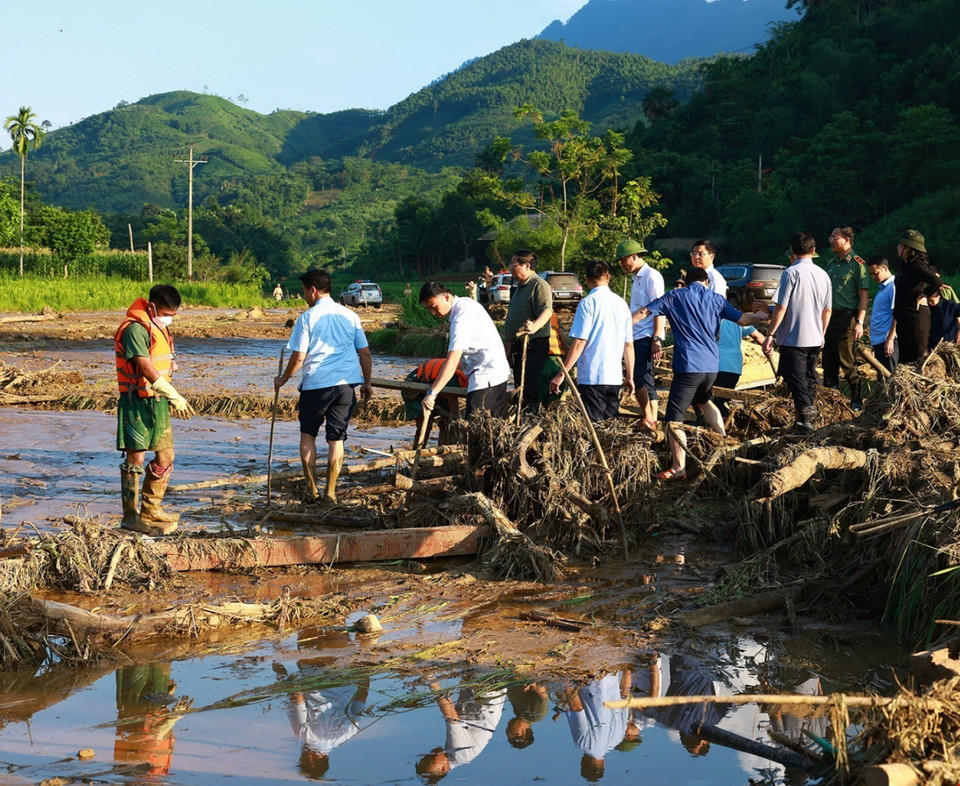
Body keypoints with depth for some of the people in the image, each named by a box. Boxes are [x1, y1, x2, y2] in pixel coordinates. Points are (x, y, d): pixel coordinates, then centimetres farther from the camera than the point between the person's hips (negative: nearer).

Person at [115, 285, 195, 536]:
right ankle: (130, 516, 4)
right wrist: (175, 396, -26)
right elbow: (147, 369, -24)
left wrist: (170, 398, 11)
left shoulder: (160, 328, 13)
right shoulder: (135, 329, -17)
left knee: (165, 456, 11)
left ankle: (151, 510, 23)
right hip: (137, 403, -9)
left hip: (158, 402, 9)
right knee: (135, 458, -3)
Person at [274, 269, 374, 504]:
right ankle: (330, 493, 8)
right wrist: (367, 383, 18)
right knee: (337, 437, 8)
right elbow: (365, 353, 9)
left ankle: (311, 488, 11)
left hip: (316, 384, -3)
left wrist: (282, 380, 7)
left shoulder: (307, 317, -5)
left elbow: (298, 357, -7)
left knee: (308, 432, 15)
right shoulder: (350, 315, 9)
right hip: (347, 383, 3)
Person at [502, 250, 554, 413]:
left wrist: (534, 326, -46)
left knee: (529, 389, -15)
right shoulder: (520, 287, 21)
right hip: (518, 345, 10)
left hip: (532, 346, -10)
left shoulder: (539, 285, -11)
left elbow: (546, 311, -26)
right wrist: (510, 346, 25)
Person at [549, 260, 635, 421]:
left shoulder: (588, 303, -8)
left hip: (591, 376, -6)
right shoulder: (621, 303, 9)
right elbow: (628, 345, 12)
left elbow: (579, 342, -14)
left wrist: (562, 374, -11)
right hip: (614, 377, 6)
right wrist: (629, 377, 19)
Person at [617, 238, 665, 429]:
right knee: (646, 380, 8)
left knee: (638, 377, -17)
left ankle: (648, 419, -16)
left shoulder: (651, 276, -8)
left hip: (646, 336, -10)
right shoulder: (637, 278, 21)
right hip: (637, 336, 10)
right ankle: (652, 421, 10)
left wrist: (657, 340, -21)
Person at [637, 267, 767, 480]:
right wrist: (759, 317, 38)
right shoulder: (716, 299, 11)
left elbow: (644, 312, -1)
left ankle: (678, 468, -9)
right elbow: (742, 319, 18)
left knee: (674, 417, -5)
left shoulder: (675, 297, 3)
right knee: (704, 400, 34)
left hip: (688, 365, -5)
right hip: (711, 364, 6)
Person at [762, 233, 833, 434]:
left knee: (796, 380, -4)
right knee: (809, 379, 19)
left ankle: (805, 419, -14)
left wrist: (770, 335, -11)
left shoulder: (791, 273, -12)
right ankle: (811, 417, 28)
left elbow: (781, 307, -16)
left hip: (793, 338, -6)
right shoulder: (823, 274, 7)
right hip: (814, 338, 6)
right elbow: (827, 310, 14)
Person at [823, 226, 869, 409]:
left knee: (848, 363, -5)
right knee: (829, 363, 11)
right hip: (828, 318, 7)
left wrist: (859, 322, -18)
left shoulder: (857, 264, -6)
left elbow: (863, 295, -10)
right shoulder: (831, 264, 16)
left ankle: (857, 401, 3)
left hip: (846, 319, -7)